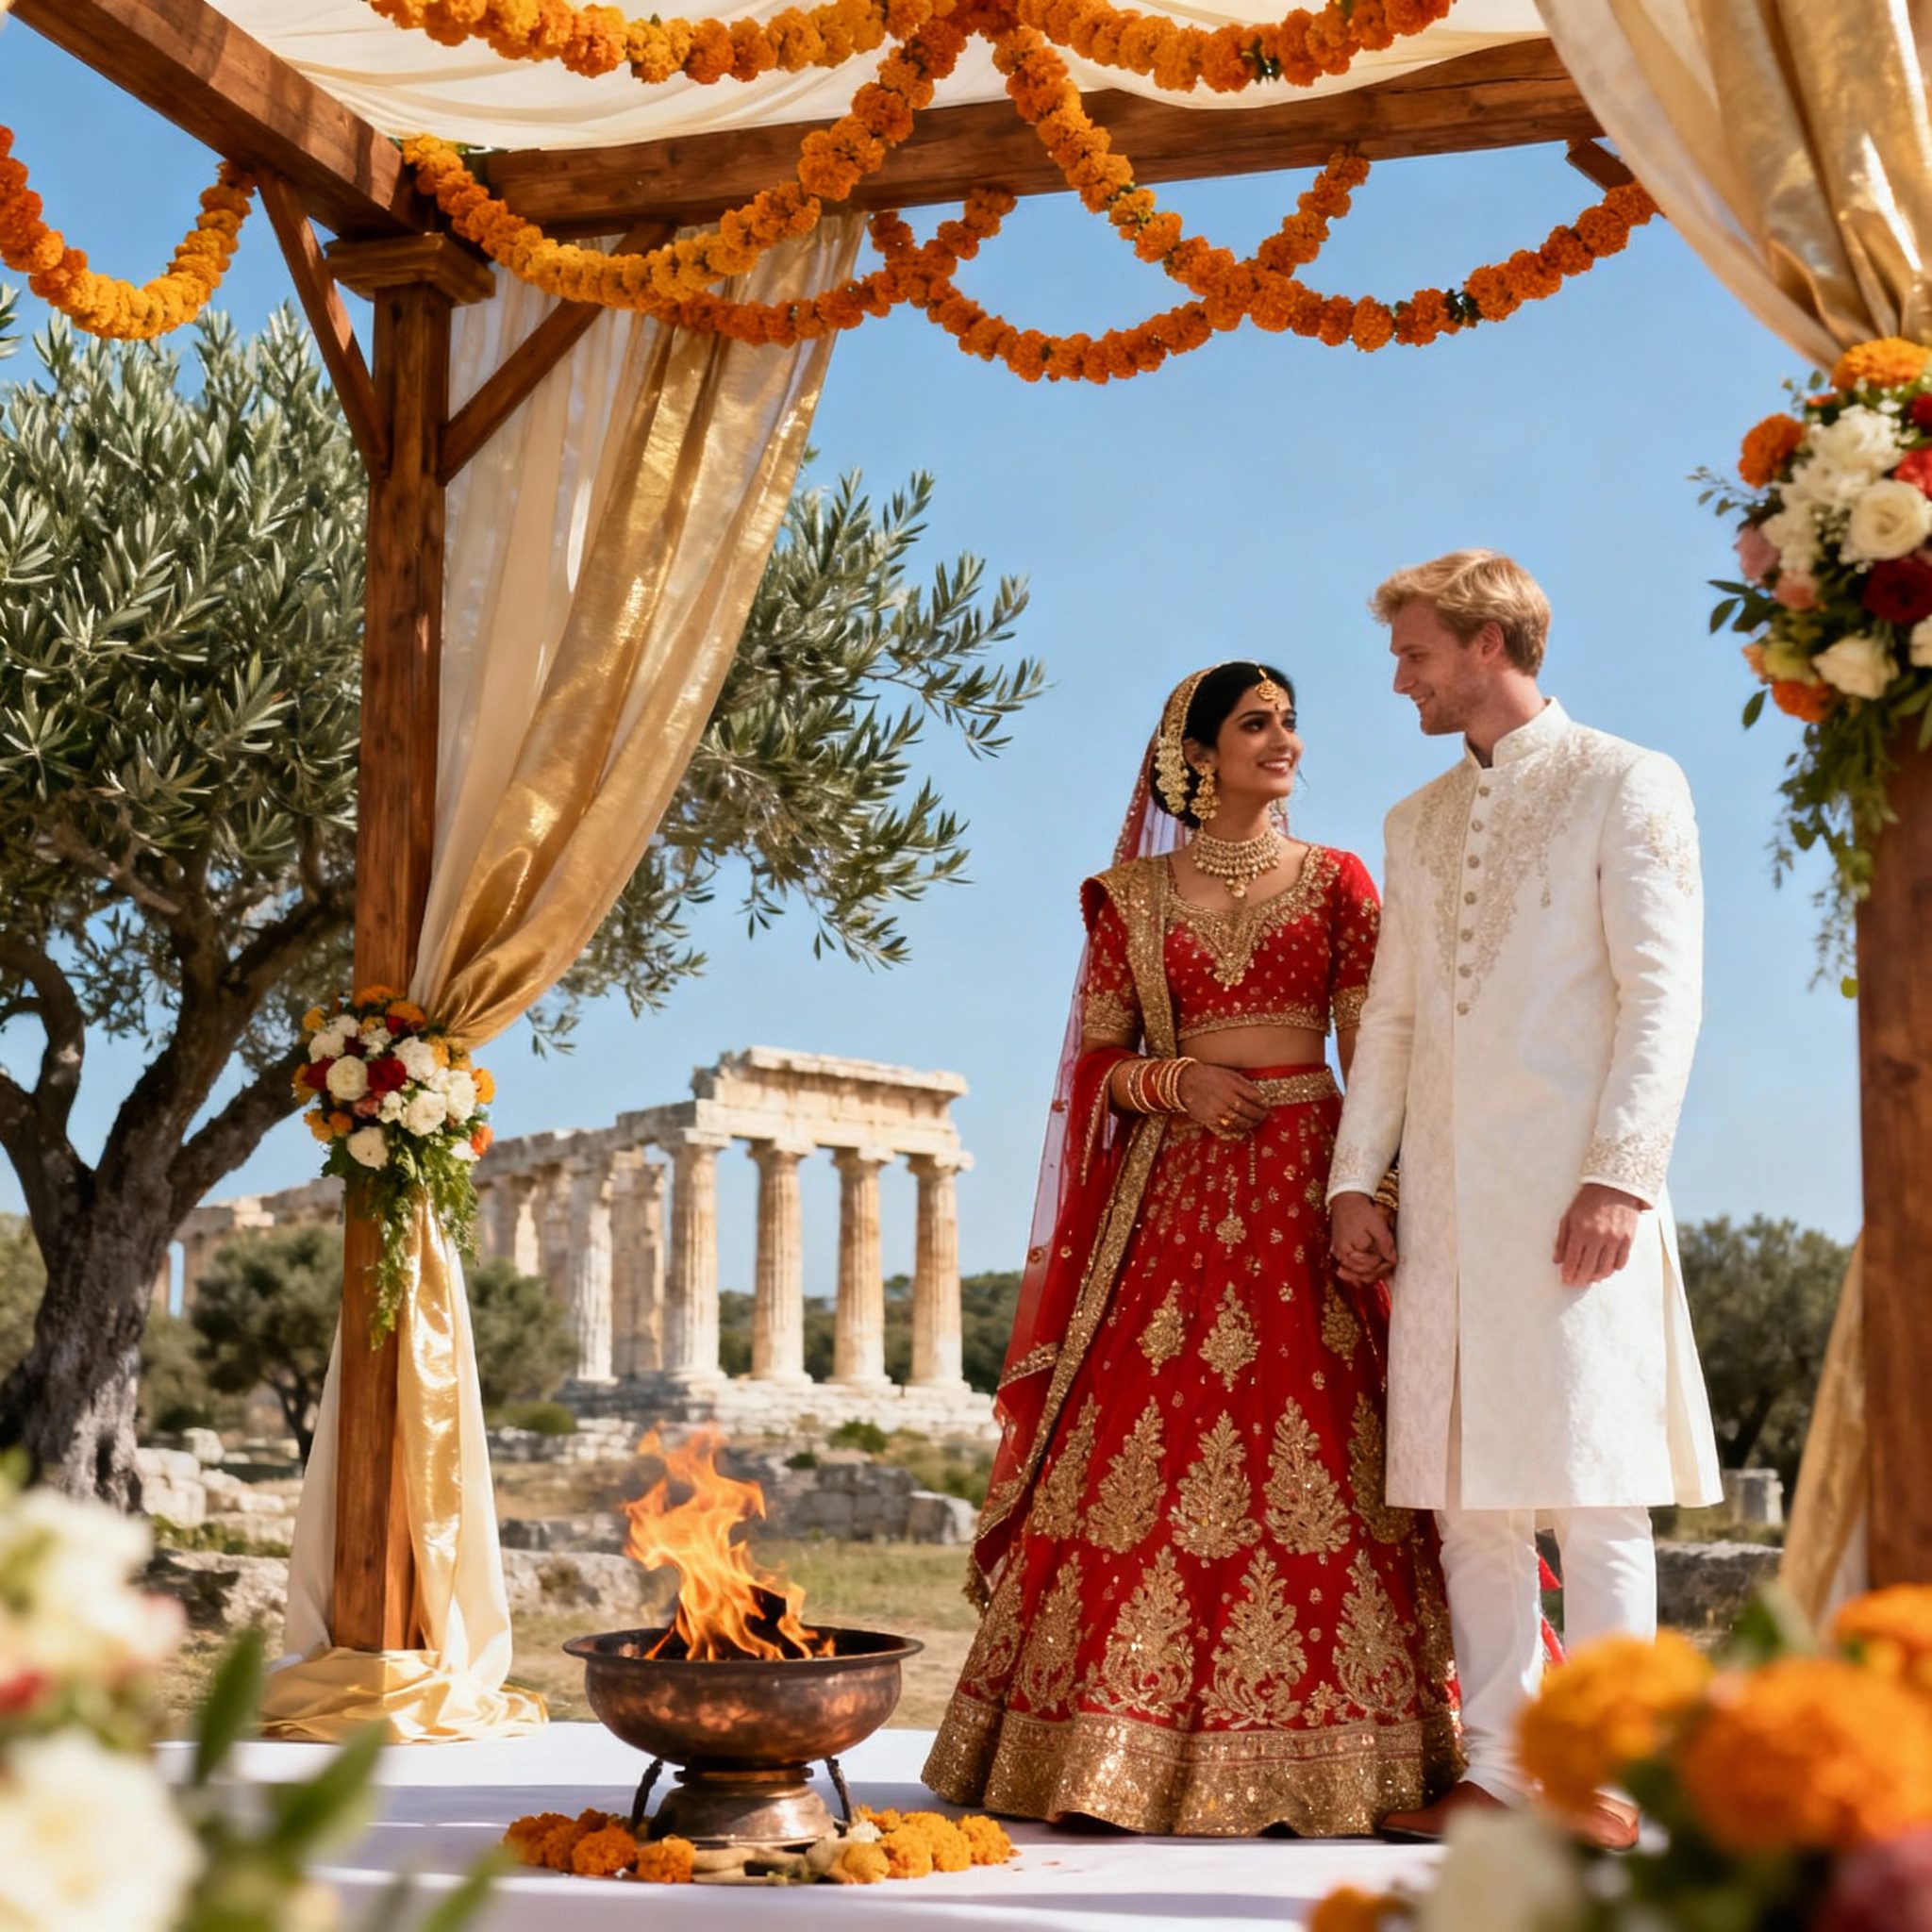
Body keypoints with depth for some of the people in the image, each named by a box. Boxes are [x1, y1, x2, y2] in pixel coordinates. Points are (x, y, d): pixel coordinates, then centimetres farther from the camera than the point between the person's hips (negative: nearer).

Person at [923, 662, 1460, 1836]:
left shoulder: (1337, 883, 10)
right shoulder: (1133, 895, 11)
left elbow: (1377, 1049, 3)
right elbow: (1097, 1061, 10)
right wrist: (1177, 1080, -10)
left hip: (1308, 1179, -1)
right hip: (1175, 1193, 1)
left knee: (1311, 1446, -7)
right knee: (1150, 1446, -4)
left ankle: (1316, 1751, -1)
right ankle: (1119, 1743, 2)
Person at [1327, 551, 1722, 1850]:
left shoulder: (1627, 786, 2)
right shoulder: (1418, 821, 21)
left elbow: (1662, 996, -5)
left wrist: (1620, 1174, -15)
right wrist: (1355, 1178, 10)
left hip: (1569, 1183, -6)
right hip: (1445, 1196, 6)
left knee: (1592, 1487, -5)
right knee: (1467, 1494, 4)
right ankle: (1502, 1766, 11)